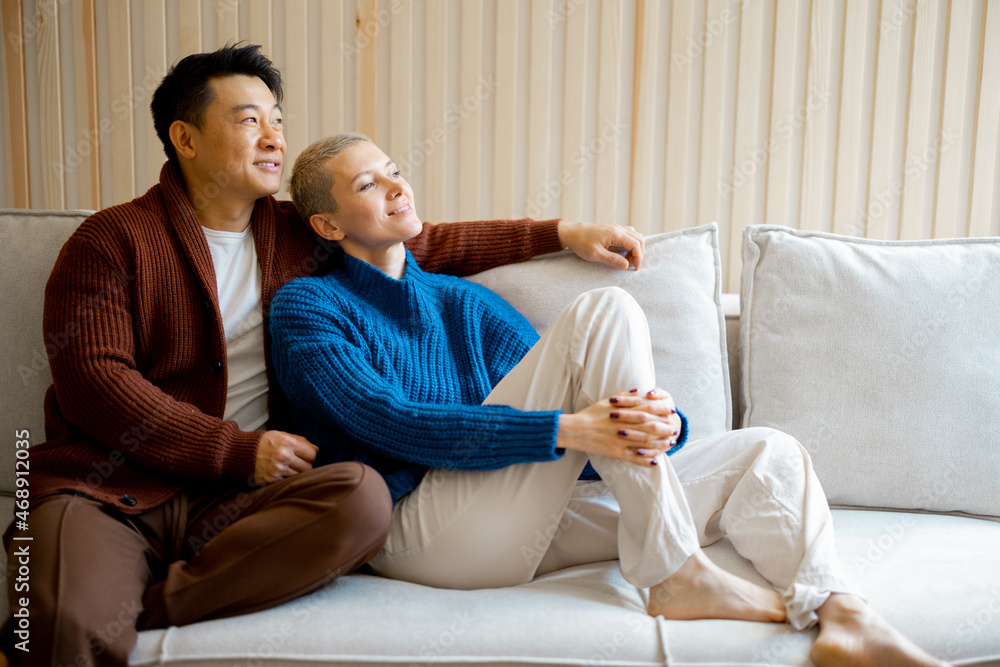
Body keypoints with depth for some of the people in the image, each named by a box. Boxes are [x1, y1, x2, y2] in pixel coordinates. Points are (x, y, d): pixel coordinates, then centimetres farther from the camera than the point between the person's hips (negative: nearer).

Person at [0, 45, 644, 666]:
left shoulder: (299, 235, 14)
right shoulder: (112, 240, 1)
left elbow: (435, 244, 19)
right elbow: (93, 381, -9)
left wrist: (562, 233, 12)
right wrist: (239, 450, -14)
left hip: (228, 498, 5)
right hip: (103, 487, -5)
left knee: (363, 496, -28)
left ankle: (133, 606, -22)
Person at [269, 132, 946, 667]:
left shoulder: (462, 301, 21)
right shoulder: (307, 306, 2)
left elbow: (578, 393, 14)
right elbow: (392, 424, -14)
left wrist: (658, 421, -11)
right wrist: (565, 430, -24)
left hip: (521, 524, 7)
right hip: (420, 534, -6)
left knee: (766, 453, -4)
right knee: (605, 311, -19)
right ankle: (675, 576, -18)